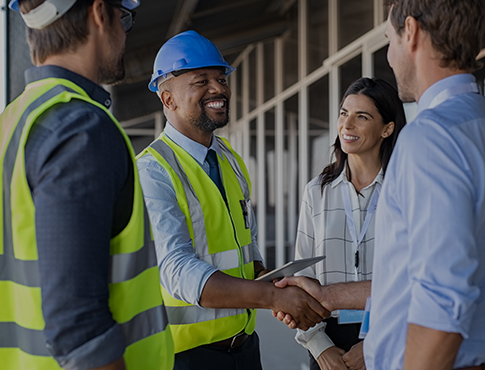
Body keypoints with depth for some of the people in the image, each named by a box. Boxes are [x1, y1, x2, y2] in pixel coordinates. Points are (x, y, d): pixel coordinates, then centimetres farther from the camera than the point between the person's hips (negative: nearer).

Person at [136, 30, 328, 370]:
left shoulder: (232, 161, 8)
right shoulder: (152, 172, -16)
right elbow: (179, 272, -26)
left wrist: (277, 292, -4)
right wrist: (273, 296, -32)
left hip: (244, 340, 7)